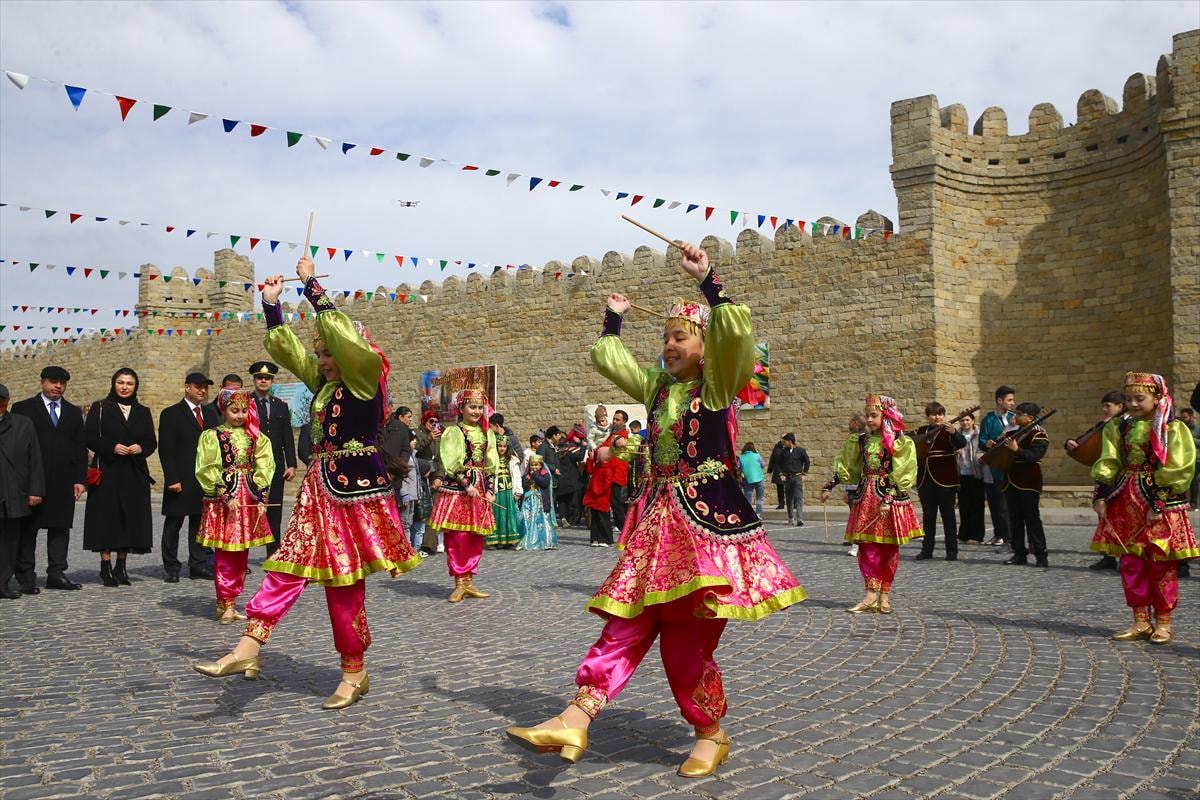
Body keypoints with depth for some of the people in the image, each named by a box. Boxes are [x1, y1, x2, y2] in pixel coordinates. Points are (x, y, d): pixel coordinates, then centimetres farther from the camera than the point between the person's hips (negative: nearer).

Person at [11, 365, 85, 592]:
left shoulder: (74, 412, 15)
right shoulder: (23, 409, 4)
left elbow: (80, 449, 12)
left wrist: (80, 479, 3)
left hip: (64, 482, 3)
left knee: (61, 527, 4)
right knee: (27, 530, 1)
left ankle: (56, 574, 9)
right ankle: (26, 578, 6)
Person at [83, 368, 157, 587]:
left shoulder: (143, 412, 13)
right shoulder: (100, 409, 4)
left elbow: (152, 442, 11)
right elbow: (89, 437, -3)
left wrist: (141, 448, -10)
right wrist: (112, 447, -17)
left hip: (135, 473, 3)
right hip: (107, 471, -3)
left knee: (131, 518, 2)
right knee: (107, 517, -5)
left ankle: (121, 566, 10)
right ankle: (106, 567, 2)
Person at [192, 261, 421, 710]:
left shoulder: (365, 377, -8)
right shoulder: (325, 383, 14)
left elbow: (342, 334, -20)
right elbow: (287, 349, 21)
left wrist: (312, 286, -12)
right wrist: (271, 305, 14)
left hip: (353, 487, -8)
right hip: (322, 487, 8)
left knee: (343, 582, 0)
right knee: (288, 565, 2)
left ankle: (354, 672, 13)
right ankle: (249, 648, 2)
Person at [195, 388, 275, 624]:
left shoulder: (255, 437, 9)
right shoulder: (212, 436, -3)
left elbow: (263, 469, 5)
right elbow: (207, 471, -8)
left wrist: (261, 497, -5)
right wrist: (226, 496, -14)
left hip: (249, 500, 4)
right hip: (222, 501, -4)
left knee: (241, 555, 8)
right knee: (225, 554, -5)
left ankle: (229, 603, 17)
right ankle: (226, 604, 3)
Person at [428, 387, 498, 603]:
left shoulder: (487, 433, 15)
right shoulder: (453, 432, 0)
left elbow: (491, 465, 12)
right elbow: (452, 464, -8)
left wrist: (490, 490, 2)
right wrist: (467, 485, -15)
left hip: (480, 490, 5)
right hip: (457, 489, -5)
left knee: (476, 537, 5)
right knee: (457, 536, -6)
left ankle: (469, 581, 14)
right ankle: (459, 583, 2)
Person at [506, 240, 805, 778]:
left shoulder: (718, 384, -3)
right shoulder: (658, 386, 17)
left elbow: (737, 332, -22)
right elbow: (608, 358, 30)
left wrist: (706, 280, -21)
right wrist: (614, 319, 30)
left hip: (707, 517, -7)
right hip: (658, 517, 7)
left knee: (687, 638, -4)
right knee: (626, 623, -2)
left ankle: (711, 736, 15)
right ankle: (576, 719, -10)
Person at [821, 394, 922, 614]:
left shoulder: (899, 442, -5)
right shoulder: (861, 440, 9)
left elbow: (901, 475, -10)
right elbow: (844, 467, 16)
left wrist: (888, 499, -17)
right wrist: (829, 486, 13)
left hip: (891, 498, -4)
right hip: (865, 497, 4)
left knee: (888, 548, 3)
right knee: (867, 546, -2)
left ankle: (884, 595, 12)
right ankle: (871, 594, 0)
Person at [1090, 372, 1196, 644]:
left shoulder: (1172, 429, -6)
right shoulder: (1118, 427, 9)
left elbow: (1176, 472, -11)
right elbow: (1107, 464, 6)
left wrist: (1158, 504, -16)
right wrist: (1101, 496, -4)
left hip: (1160, 504, -5)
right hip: (1124, 503, 5)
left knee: (1161, 565, 0)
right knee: (1130, 563, 6)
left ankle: (1163, 623, 13)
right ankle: (1141, 622, 16)